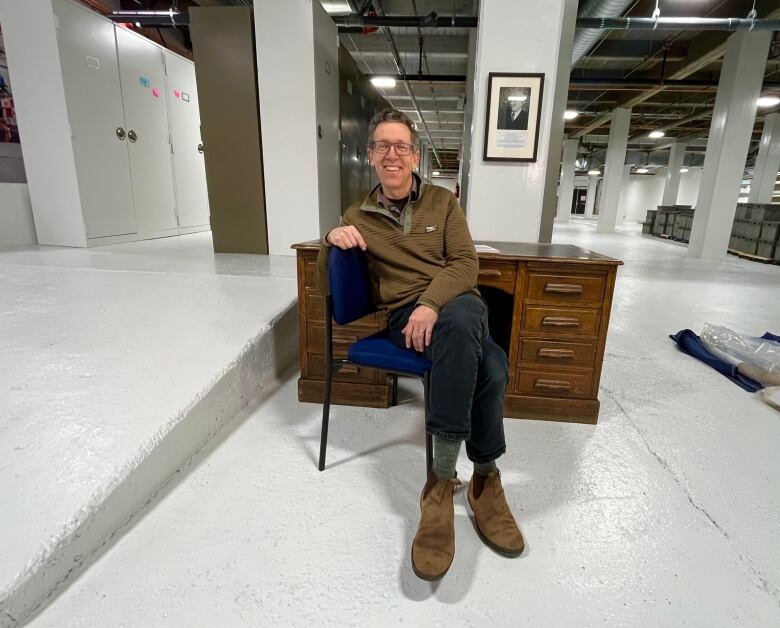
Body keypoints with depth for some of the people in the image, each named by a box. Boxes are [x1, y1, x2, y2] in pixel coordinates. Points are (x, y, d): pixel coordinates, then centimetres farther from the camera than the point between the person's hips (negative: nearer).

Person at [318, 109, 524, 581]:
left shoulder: (443, 202, 15)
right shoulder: (360, 216, 18)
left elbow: (466, 263, 2)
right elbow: (328, 280, 19)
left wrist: (432, 303, -19)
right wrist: (332, 239, -4)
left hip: (457, 301, 1)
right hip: (404, 315, 0)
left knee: (460, 318, -39)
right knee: (490, 367, -33)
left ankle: (442, 480, -28)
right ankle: (485, 476, -16)